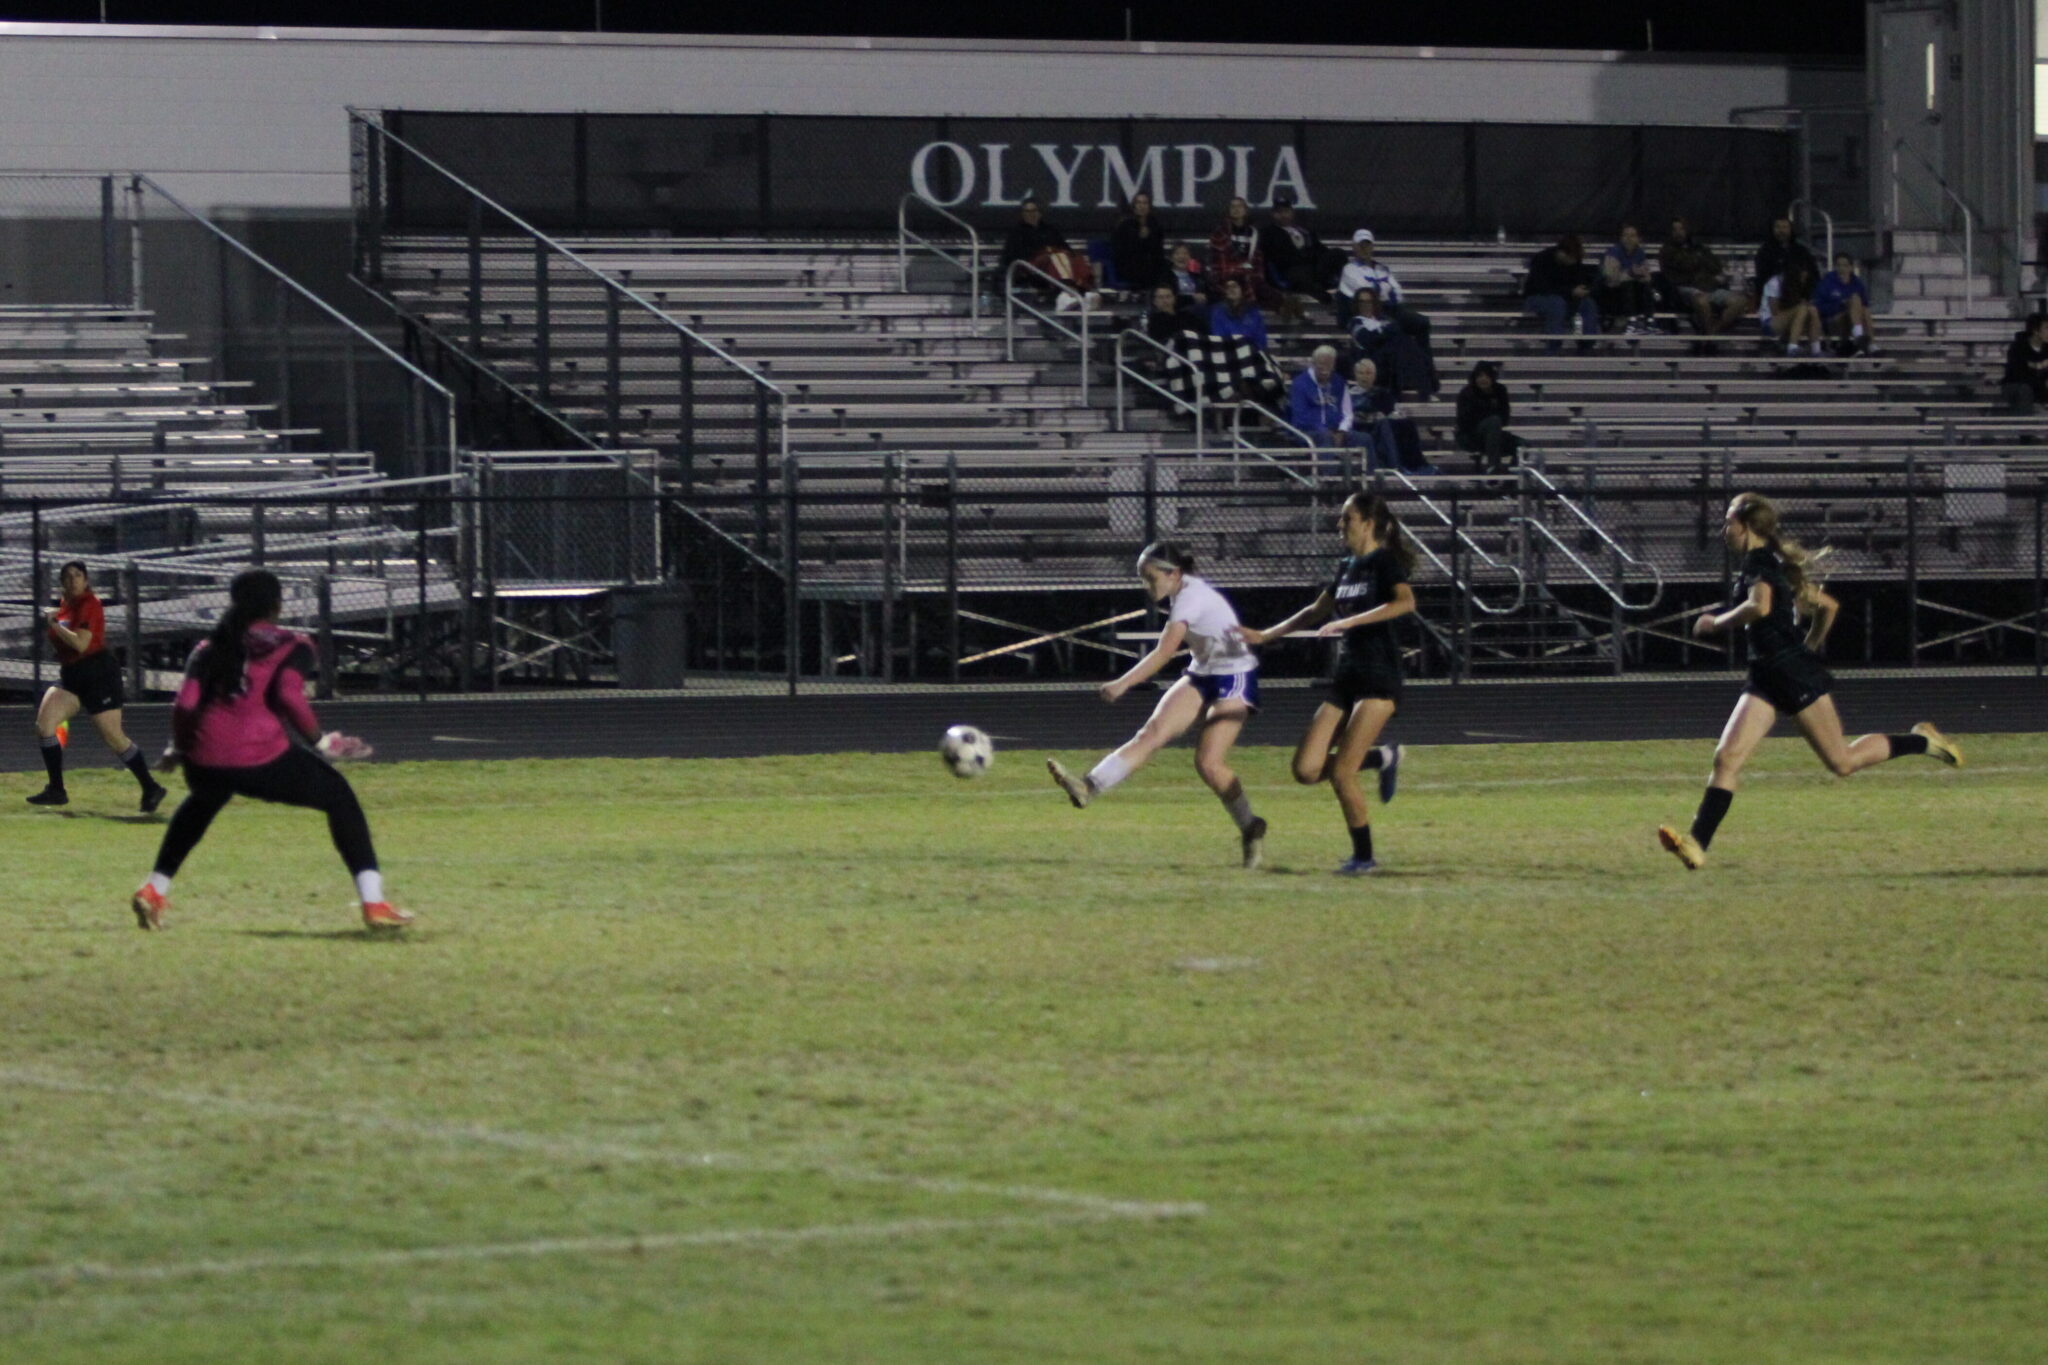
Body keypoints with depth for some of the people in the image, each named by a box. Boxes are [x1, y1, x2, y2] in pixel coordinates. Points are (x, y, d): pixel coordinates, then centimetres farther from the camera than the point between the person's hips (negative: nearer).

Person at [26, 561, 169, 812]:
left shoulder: (89, 604, -13)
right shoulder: (64, 605, 12)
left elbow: (80, 643, -25)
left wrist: (53, 624, -17)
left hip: (98, 675, -8)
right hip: (70, 677, 8)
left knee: (114, 737, -4)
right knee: (44, 723, -11)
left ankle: (152, 789, 10)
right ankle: (56, 790, -6)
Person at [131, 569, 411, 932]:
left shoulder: (210, 648, 18)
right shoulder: (292, 646, 8)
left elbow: (185, 703, 6)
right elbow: (289, 695, -11)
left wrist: (178, 748, 20)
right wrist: (319, 740, -1)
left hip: (205, 762, 4)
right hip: (263, 758, -4)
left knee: (202, 802, 39)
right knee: (339, 797, 14)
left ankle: (154, 890, 29)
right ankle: (373, 903, 3)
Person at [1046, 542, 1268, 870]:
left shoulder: (1192, 597, -22)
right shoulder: (1185, 591, 5)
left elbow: (1163, 653, -31)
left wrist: (1123, 684, -37)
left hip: (1233, 681, -8)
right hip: (1202, 675, 8)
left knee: (1209, 763, -16)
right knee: (1153, 732, -13)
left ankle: (1251, 830, 4)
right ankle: (1089, 787, -30)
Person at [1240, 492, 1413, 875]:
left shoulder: (1385, 562, -8)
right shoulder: (1347, 566, 15)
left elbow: (1406, 602, -28)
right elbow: (1317, 611, 30)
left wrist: (1350, 621, -32)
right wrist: (1266, 636, 30)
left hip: (1379, 680, -8)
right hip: (1346, 677, 8)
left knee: (1340, 772, -15)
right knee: (1307, 770, -4)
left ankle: (1364, 856, 0)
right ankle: (1382, 757, 18)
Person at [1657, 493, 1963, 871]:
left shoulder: (1759, 562, -11)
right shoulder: (1775, 564, 17)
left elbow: (1759, 606, -32)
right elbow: (1827, 606, 24)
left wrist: (1717, 623, -18)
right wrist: (1809, 646, 32)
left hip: (1794, 671, -10)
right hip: (1767, 677, 10)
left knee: (1842, 761, -1)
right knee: (1727, 757, -6)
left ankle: (1922, 741, 15)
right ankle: (1697, 844, -16)